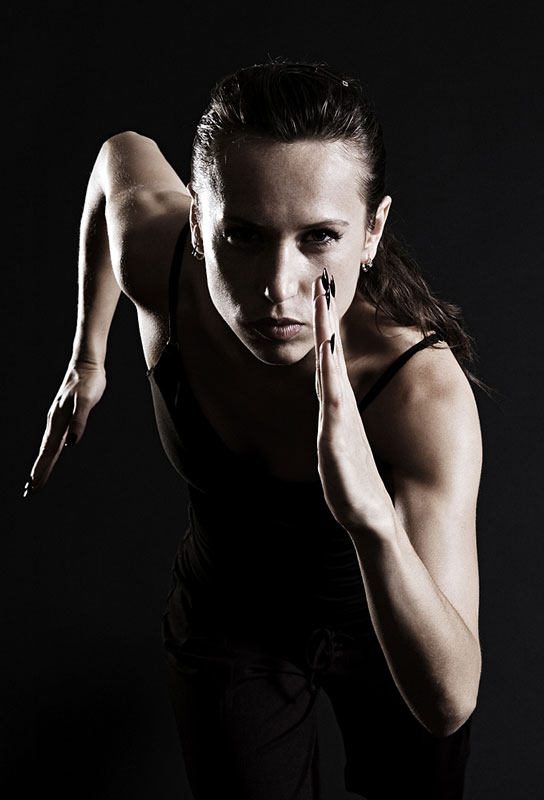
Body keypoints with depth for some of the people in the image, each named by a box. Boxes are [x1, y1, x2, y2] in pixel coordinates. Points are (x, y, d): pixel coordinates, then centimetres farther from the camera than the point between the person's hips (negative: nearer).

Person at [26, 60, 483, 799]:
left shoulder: (425, 392, -39)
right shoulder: (159, 265, -31)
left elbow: (450, 706, -41)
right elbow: (124, 153, -4)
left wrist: (373, 518, -59)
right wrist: (89, 355, 0)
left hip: (386, 624, -1)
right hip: (226, 622, 2)